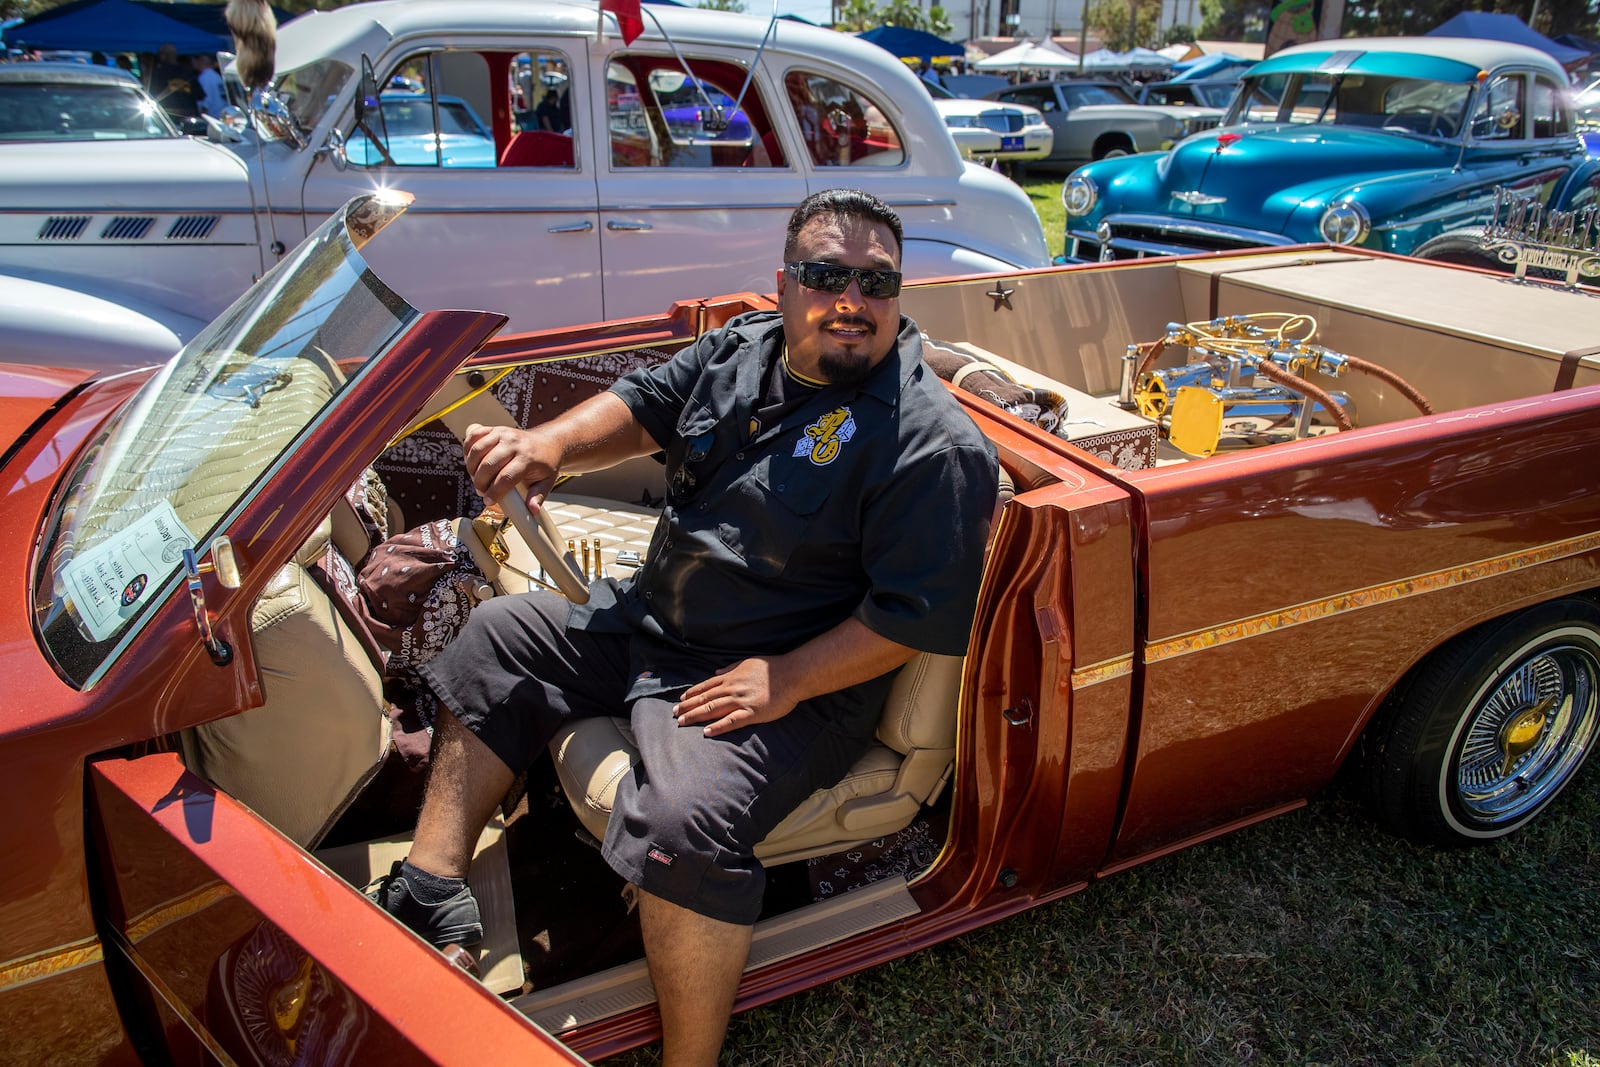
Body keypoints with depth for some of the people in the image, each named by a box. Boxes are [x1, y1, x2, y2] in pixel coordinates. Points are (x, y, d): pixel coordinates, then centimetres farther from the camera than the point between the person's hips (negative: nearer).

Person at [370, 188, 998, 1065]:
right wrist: (552, 444, -14)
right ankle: (431, 888, 13)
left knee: (683, 820, -33)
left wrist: (784, 681, -24)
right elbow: (641, 407, 7)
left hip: (793, 680, -8)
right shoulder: (742, 348, 3)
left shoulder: (933, 442, -20)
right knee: (497, 639, 15)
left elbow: (915, 614, -22)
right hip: (647, 616, 9)